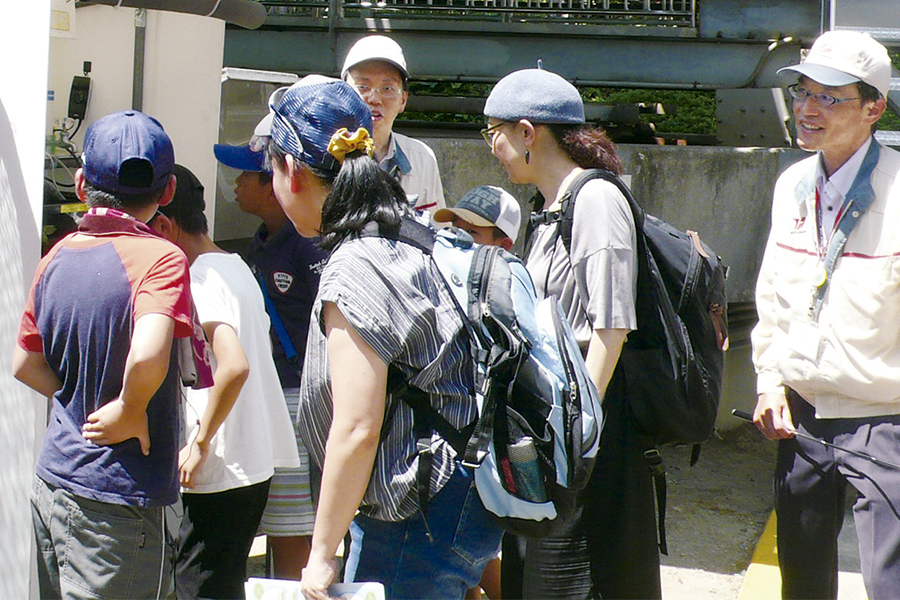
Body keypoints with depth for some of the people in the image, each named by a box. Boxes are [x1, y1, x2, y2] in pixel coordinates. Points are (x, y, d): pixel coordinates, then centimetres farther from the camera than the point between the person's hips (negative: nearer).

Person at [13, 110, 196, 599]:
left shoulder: (56, 257, 5)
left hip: (52, 482, 7)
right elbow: (148, 355, -33)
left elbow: (25, 365, 13)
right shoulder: (159, 257, -16)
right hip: (117, 499, -7)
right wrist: (130, 410, -16)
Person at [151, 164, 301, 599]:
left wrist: (199, 444, -21)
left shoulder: (201, 280, -16)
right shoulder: (235, 268, 13)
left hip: (220, 477, -10)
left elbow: (235, 367, -30)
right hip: (253, 465, 10)